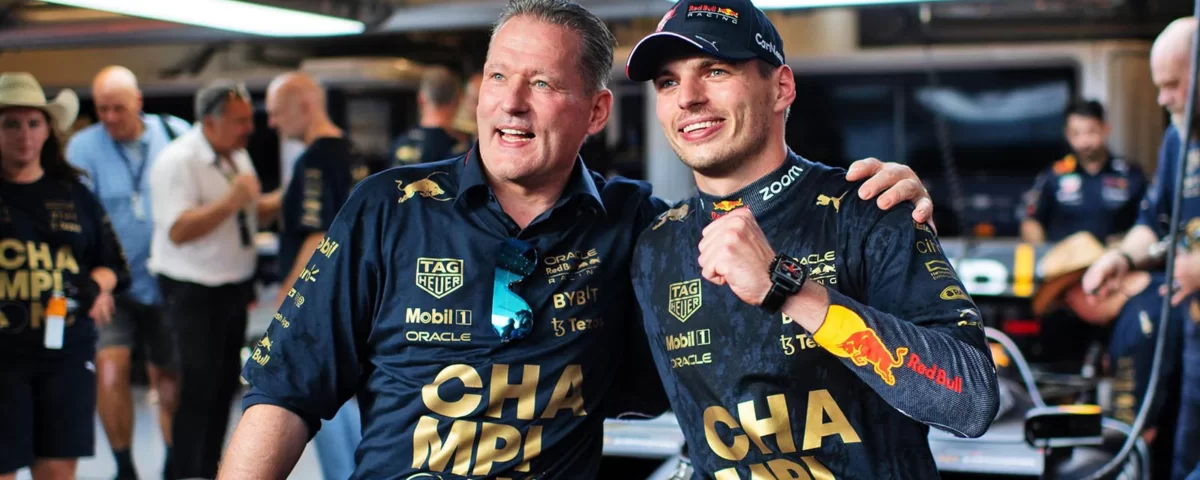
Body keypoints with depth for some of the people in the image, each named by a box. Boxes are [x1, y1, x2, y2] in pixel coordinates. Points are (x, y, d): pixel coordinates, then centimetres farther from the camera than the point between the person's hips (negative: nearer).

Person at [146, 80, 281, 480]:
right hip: (194, 292, -8)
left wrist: (282, 200, 2)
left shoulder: (237, 155, 10)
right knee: (199, 389, -6)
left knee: (225, 384, 12)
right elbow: (178, 230, -25)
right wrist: (230, 201, -31)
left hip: (234, 285, 8)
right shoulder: (178, 161, -17)